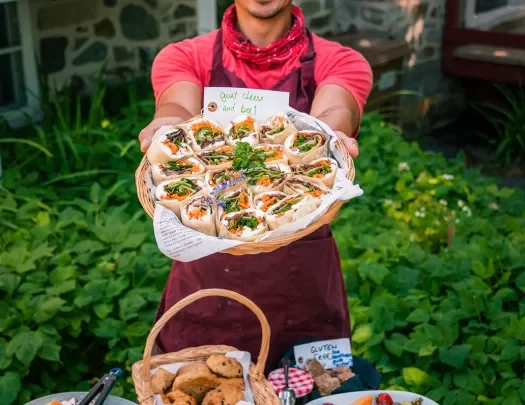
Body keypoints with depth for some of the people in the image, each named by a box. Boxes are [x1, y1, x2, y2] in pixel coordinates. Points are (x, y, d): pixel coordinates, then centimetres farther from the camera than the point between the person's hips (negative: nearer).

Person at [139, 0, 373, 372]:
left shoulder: (340, 63, 2)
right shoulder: (183, 59, 3)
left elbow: (329, 118, -18)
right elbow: (179, 109, -17)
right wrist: (169, 127, -41)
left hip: (304, 278, 0)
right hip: (206, 274, 0)